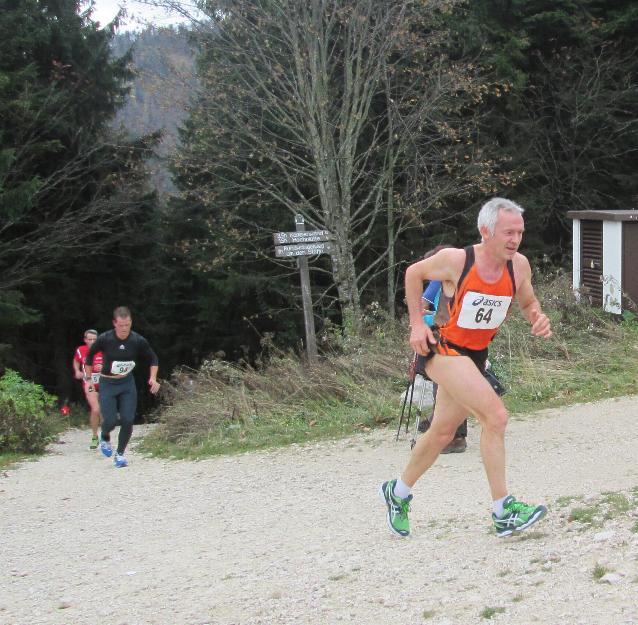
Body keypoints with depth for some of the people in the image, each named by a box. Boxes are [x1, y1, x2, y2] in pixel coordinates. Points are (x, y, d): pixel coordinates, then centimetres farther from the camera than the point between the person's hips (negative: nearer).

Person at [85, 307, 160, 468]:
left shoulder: (138, 341, -11)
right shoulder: (105, 339, -16)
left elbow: (153, 359, 5)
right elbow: (90, 355, 4)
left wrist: (153, 378, -8)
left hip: (128, 383, 2)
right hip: (107, 384, -2)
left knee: (128, 421, -8)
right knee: (110, 421, -10)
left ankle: (120, 454, 12)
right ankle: (104, 437, 26)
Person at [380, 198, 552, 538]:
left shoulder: (519, 265, -7)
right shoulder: (455, 260, -20)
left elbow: (528, 302, 11)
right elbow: (413, 273, -2)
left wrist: (539, 318, -12)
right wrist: (417, 324, -7)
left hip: (476, 356, 7)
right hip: (443, 351, -7)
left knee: (442, 433, 20)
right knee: (495, 416, -22)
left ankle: (397, 492, 42)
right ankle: (503, 511, -15)